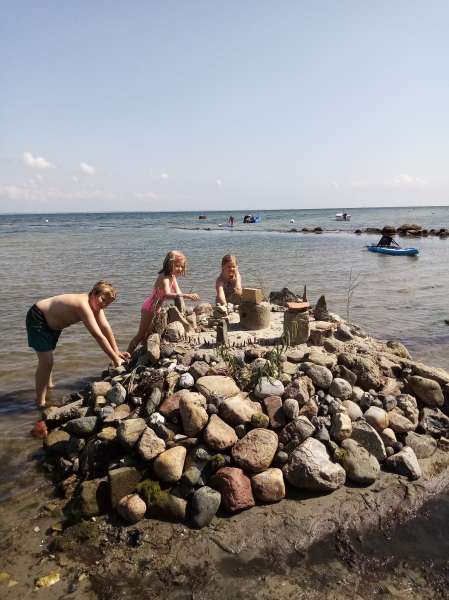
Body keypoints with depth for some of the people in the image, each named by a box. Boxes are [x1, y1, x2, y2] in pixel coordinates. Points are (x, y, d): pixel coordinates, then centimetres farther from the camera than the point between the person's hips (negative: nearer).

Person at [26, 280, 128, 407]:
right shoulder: (84, 305, -37)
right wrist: (115, 359, -36)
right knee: (46, 362, -14)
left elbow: (106, 328, -6)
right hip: (37, 318, -10)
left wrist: (117, 352, -8)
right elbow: (98, 336, -39)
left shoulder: (95, 305, -9)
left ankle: (48, 385, 51)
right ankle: (40, 402, -2)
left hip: (51, 322, 10)